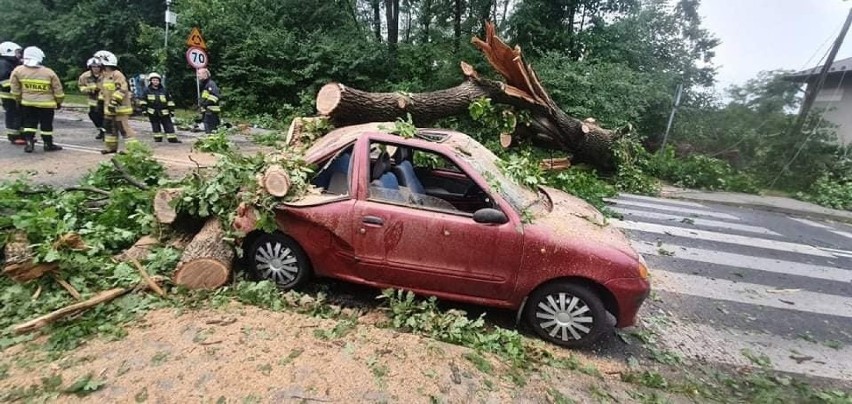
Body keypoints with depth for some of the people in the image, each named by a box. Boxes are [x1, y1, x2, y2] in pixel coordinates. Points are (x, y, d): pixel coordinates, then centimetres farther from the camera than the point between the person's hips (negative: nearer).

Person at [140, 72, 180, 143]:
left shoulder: (164, 90, 5)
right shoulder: (147, 91, 3)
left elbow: (170, 101, 6)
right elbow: (143, 101, 7)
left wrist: (171, 110, 2)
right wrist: (145, 110, 1)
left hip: (164, 112, 0)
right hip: (153, 113, 0)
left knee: (168, 125, -3)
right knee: (155, 126, 7)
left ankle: (172, 138, -3)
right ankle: (157, 137, 15)